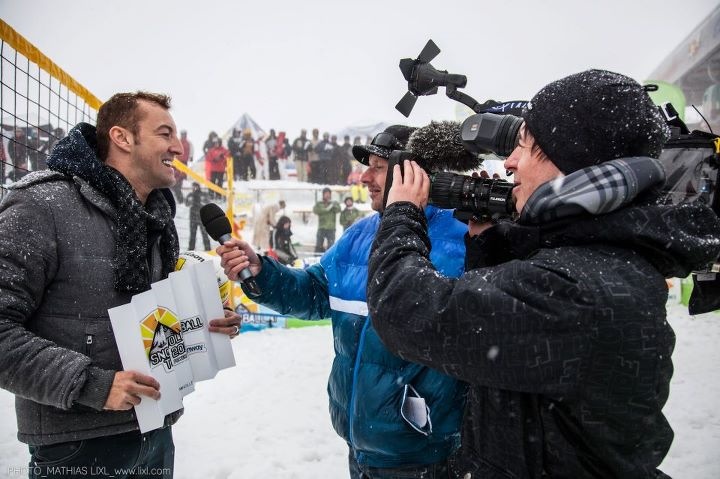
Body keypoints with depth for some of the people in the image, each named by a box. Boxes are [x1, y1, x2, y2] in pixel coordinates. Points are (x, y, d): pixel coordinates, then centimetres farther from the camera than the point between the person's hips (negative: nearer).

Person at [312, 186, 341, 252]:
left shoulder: (335, 203, 10)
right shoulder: (319, 203, 12)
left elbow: (338, 210, -10)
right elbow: (315, 210, -8)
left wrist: (333, 204, -30)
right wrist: (326, 209, -17)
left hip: (331, 229, -1)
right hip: (321, 228, 1)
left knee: (330, 247, -6)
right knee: (318, 247, -1)